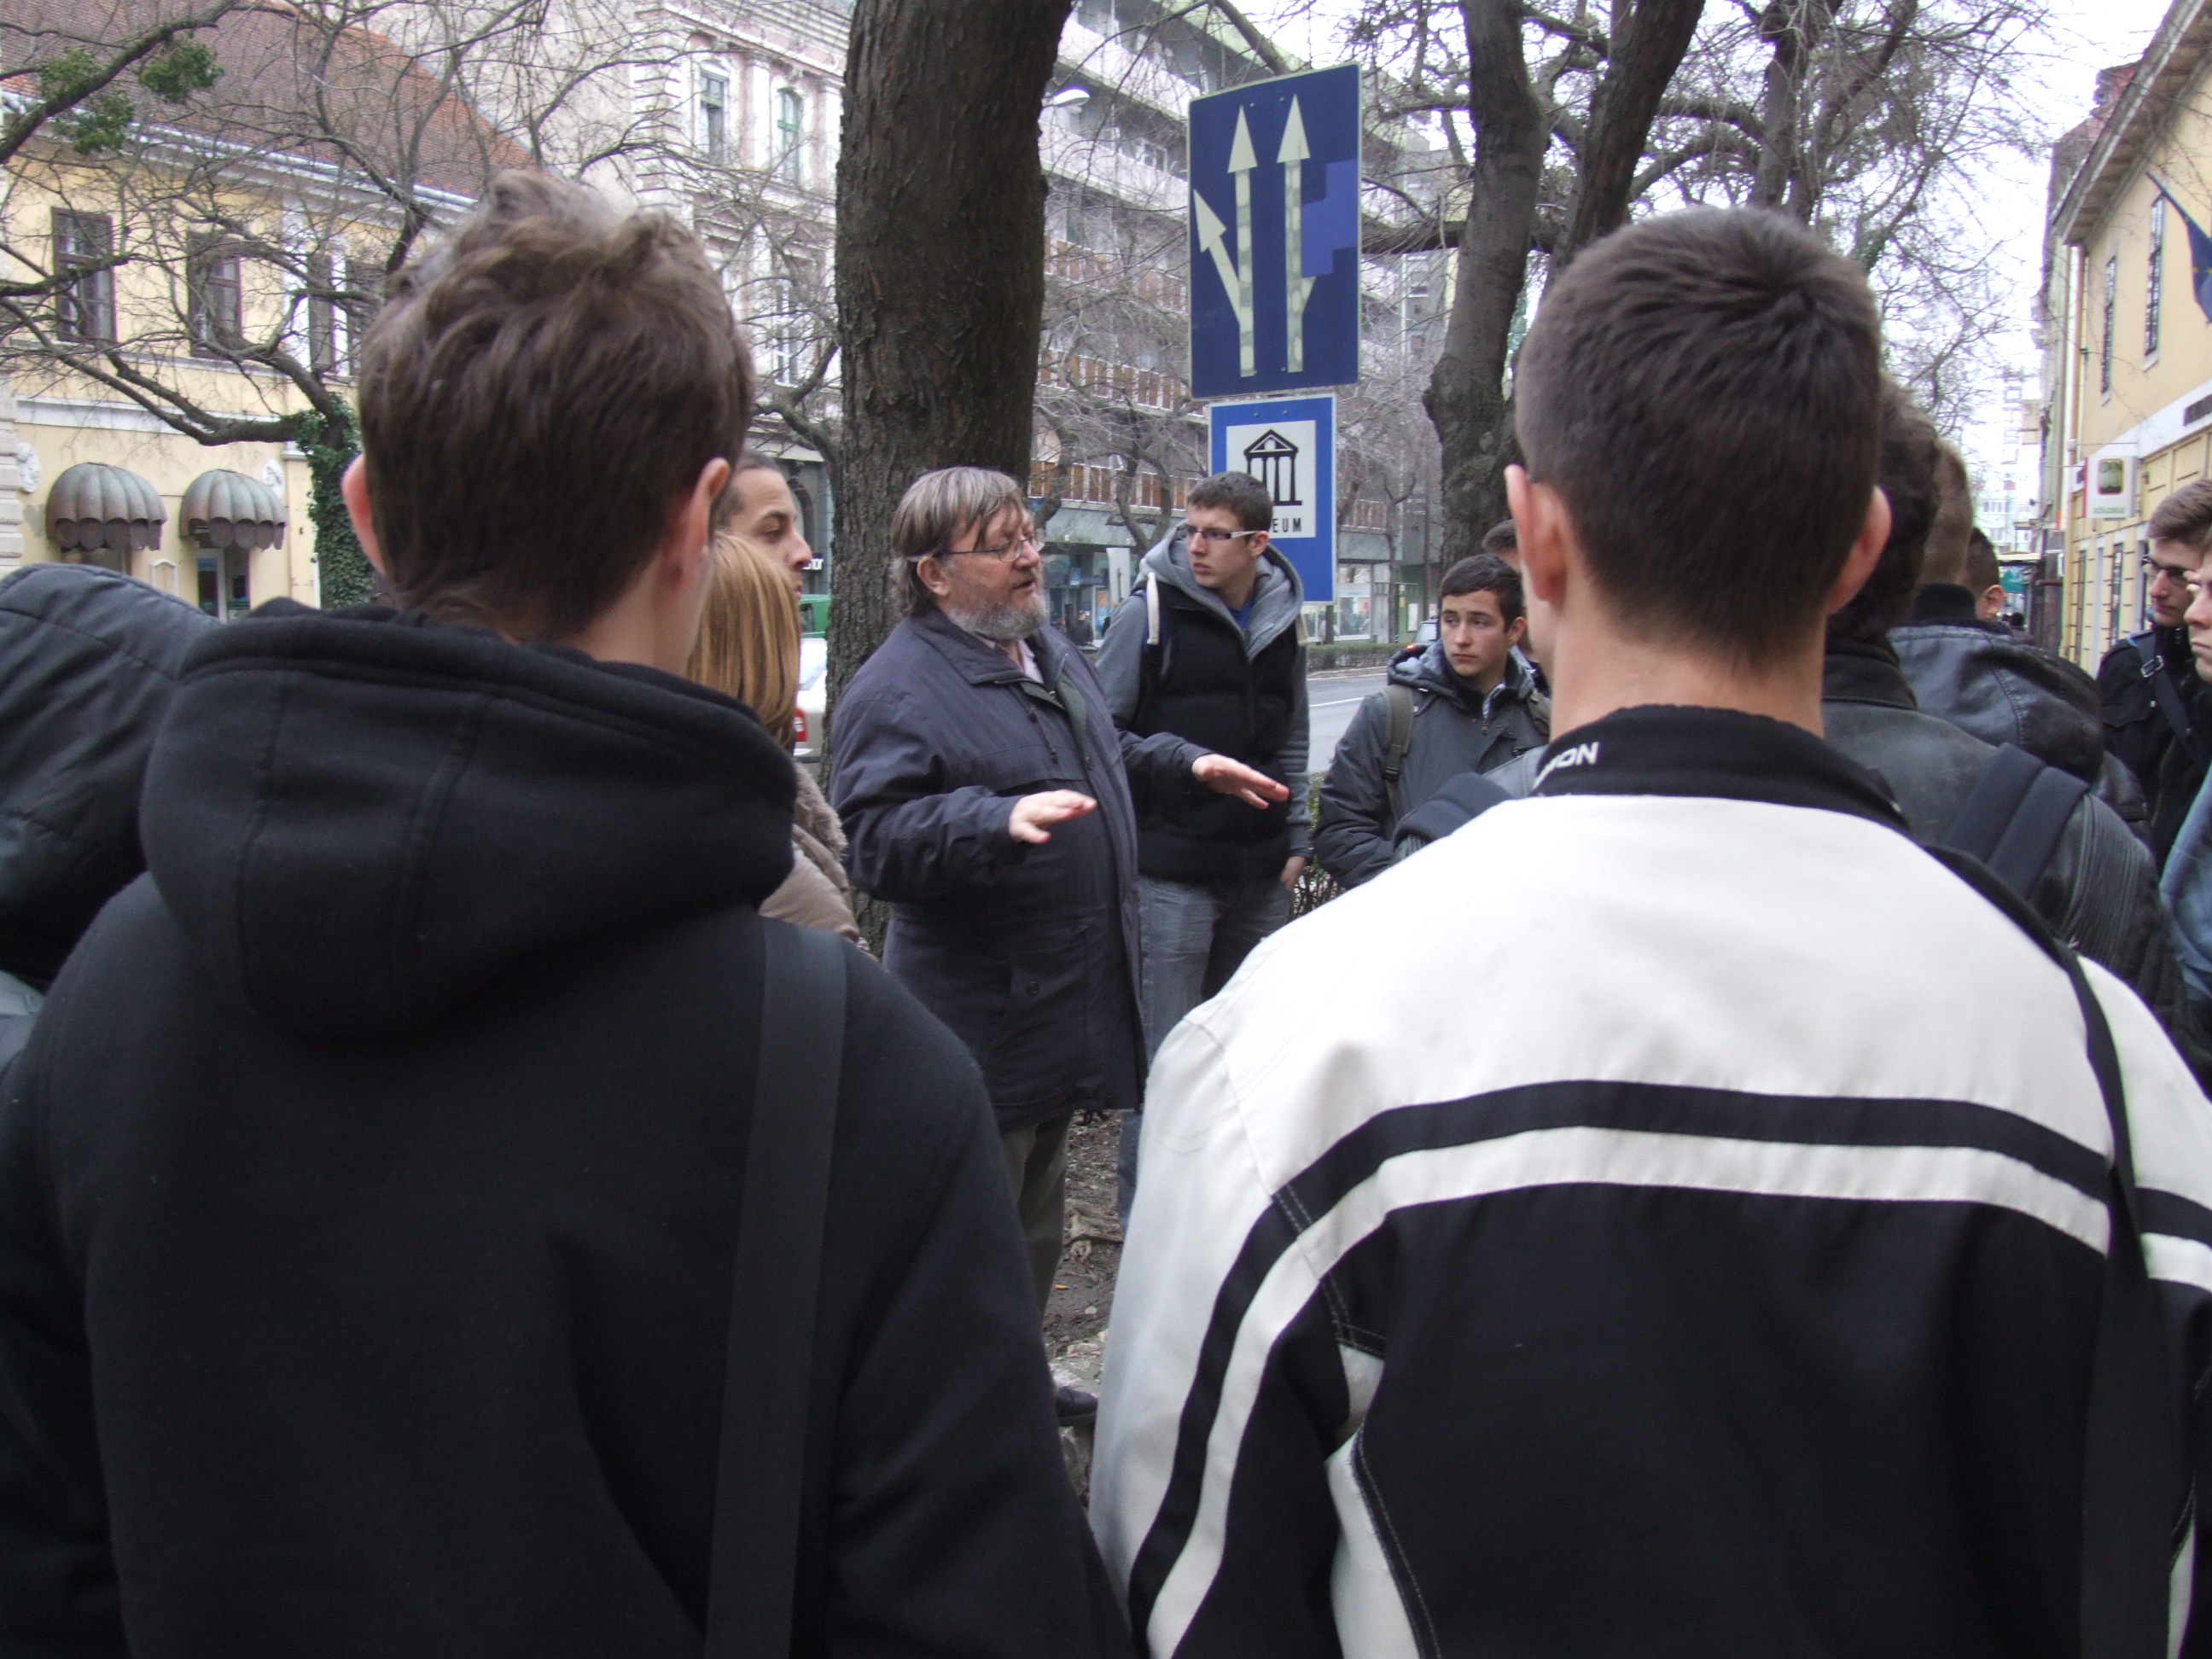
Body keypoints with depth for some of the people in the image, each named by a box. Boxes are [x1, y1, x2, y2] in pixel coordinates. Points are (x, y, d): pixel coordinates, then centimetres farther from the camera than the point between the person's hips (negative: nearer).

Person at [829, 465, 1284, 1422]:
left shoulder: (1048, 650, 12)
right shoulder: (898, 688, -18)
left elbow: (1106, 759, 30)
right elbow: (877, 840, -28)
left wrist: (1186, 765, 19)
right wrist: (1003, 818, -39)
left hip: (1064, 1008, 9)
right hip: (979, 1020, -9)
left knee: (1037, 1220, 23)